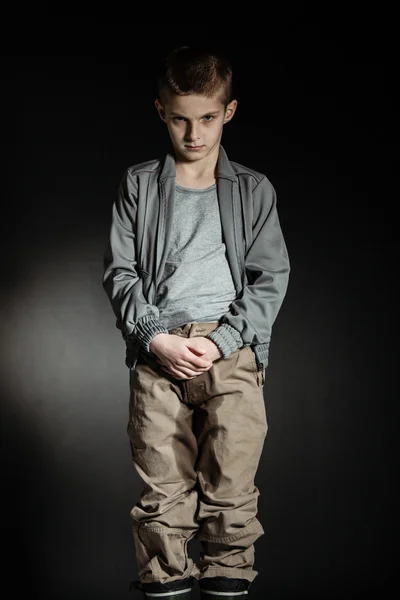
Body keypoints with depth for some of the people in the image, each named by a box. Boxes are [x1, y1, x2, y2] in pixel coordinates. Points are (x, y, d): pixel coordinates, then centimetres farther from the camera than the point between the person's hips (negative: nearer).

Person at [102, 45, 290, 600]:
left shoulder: (254, 190, 10)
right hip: (158, 349, 0)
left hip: (231, 346, 0)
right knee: (162, 484, 0)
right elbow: (119, 271, 7)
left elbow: (271, 277, 5)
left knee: (231, 481, -2)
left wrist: (221, 341, -7)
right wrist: (155, 338, -8)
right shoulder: (139, 185, 11)